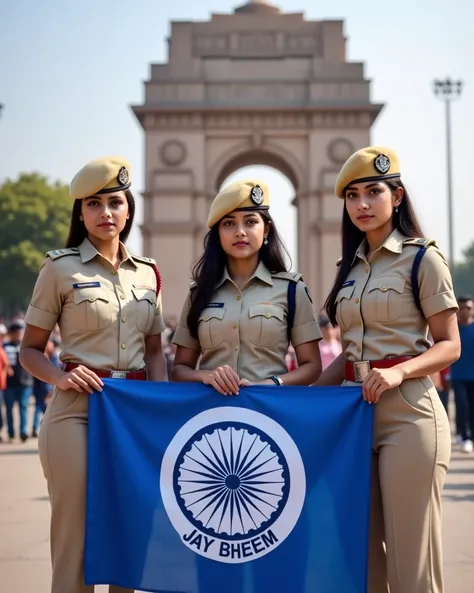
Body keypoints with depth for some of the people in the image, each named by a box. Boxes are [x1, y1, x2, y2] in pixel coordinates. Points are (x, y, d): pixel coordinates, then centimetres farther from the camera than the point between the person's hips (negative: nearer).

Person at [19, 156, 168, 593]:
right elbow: (30, 350, 0)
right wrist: (61, 378, -19)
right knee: (75, 533, -1)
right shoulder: (61, 268, -2)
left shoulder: (148, 274, 10)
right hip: (77, 410, -4)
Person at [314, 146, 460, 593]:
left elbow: (449, 346, -7)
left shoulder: (422, 258, -4)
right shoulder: (350, 267, 14)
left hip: (407, 412, -6)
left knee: (410, 554, -2)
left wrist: (398, 372, -24)